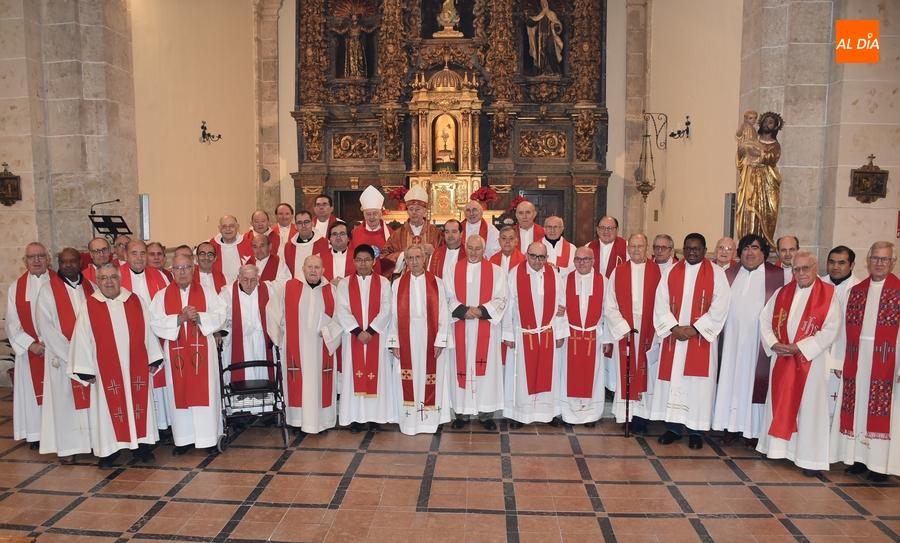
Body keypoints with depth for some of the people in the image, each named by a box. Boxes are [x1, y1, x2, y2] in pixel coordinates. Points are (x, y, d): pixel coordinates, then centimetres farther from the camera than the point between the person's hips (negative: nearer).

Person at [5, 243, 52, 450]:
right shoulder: (16, 287, 4)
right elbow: (11, 323, 1)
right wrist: (30, 344, -11)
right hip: (29, 351, 2)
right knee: (33, 391, 7)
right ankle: (36, 434, 17)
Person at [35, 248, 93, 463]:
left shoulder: (91, 287, 6)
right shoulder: (47, 290, -3)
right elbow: (45, 326, -9)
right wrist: (69, 352, -15)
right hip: (62, 356, -3)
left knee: (92, 399, 8)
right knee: (64, 400, 3)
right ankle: (67, 446, 13)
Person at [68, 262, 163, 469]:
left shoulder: (136, 302, 3)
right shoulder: (88, 307, -2)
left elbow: (147, 331, 7)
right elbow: (82, 339, -2)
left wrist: (153, 359, 4)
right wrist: (86, 370, -5)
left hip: (136, 366, 2)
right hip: (105, 369, -1)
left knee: (139, 404, 8)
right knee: (109, 407, 7)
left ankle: (141, 446, 20)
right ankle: (109, 451, 18)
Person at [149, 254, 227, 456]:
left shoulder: (207, 292, 5)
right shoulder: (161, 296, 6)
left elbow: (220, 316, -4)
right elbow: (155, 323, -5)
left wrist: (199, 317, -19)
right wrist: (179, 318, -18)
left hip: (203, 351, -1)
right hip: (176, 352, 1)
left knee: (205, 392, 1)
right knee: (180, 394, 5)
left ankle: (208, 438, 11)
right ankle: (184, 439, 15)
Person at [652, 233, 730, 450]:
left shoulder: (717, 274, 0)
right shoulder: (671, 272, 7)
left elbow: (719, 308, -7)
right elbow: (661, 304, 2)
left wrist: (695, 329, -14)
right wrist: (674, 327, -12)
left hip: (701, 338, -2)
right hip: (674, 336, 2)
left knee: (698, 383, 1)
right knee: (672, 379, 5)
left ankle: (696, 430, 12)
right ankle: (673, 427, 15)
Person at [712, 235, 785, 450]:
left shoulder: (777, 275, -2)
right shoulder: (729, 274, 8)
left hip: (759, 340, -3)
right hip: (732, 338, 3)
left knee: (755, 382, 3)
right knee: (731, 379, 7)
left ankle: (753, 430, 13)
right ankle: (732, 426, 17)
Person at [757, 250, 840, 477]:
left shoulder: (829, 295, -5)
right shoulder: (782, 293, 8)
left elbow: (831, 330, -12)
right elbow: (765, 319, 9)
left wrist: (799, 347, -17)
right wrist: (773, 343, -7)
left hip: (811, 361, -4)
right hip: (782, 360, 4)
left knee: (809, 407, 0)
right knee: (780, 403, 10)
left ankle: (810, 458, 8)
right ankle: (777, 447, 22)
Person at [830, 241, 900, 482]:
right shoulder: (856, 291, 10)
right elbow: (845, 329, 9)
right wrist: (839, 361, 5)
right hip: (855, 361, 4)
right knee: (856, 408, 8)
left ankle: (879, 464, 12)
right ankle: (859, 458, 19)